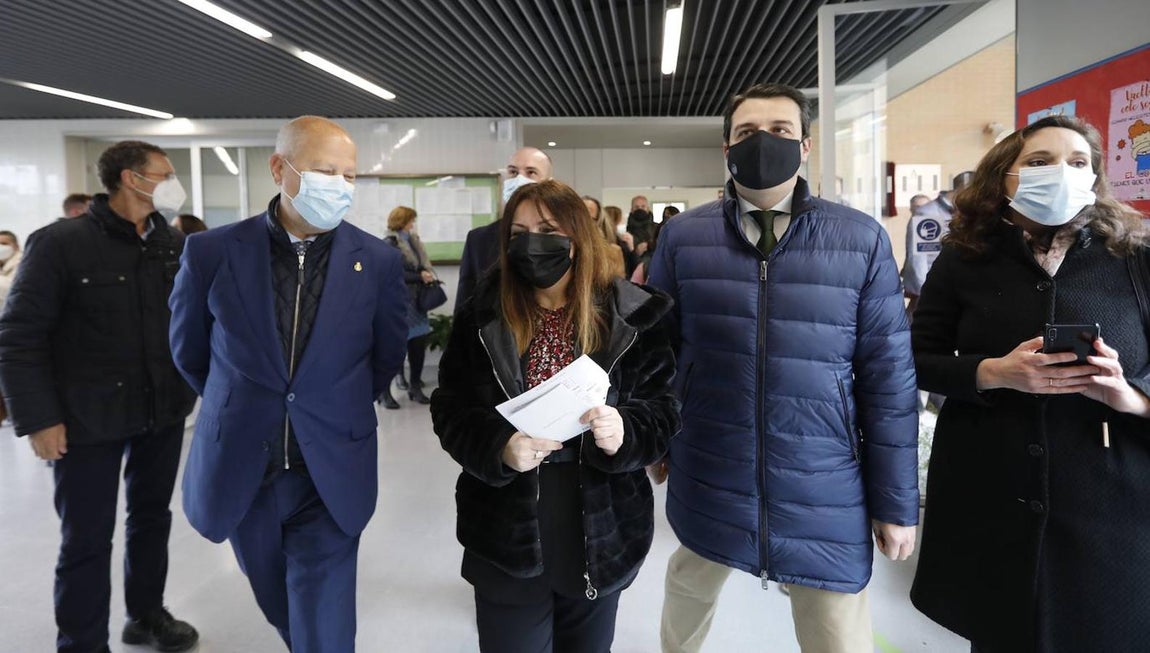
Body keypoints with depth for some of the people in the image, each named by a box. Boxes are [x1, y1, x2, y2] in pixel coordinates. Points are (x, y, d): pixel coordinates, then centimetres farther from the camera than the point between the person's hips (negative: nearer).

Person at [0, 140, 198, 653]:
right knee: (87, 538, 7)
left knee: (152, 518, 18)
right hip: (88, 420, -4)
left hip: (163, 413, 5)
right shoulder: (61, 242, -12)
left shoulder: (175, 244, 2)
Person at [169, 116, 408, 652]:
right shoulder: (211, 253, -8)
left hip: (330, 477, -1)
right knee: (280, 608, 23)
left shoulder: (378, 262, -7)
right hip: (238, 472, 2)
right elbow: (188, 352, 8)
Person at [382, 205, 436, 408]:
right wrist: (420, 276, -17)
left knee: (419, 345, 7)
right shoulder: (389, 244, -10)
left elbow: (422, 264, 18)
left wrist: (427, 274, -3)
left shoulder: (412, 241, 12)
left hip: (416, 302, 7)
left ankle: (415, 387, 20)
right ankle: (385, 391, 10)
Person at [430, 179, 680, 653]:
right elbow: (450, 409, -2)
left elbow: (663, 408, -2)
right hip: (506, 538, 0)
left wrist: (626, 432, -24)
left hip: (601, 538, 0)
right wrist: (498, 446, -22)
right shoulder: (482, 317, -1)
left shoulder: (629, 316, -4)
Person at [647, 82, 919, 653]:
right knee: (688, 588, 24)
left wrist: (896, 500, -1)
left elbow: (887, 373, -3)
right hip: (707, 480, 1)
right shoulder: (682, 235, -2)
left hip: (825, 491, -1)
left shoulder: (862, 239, -5)